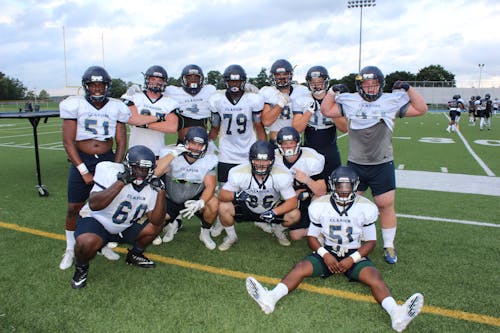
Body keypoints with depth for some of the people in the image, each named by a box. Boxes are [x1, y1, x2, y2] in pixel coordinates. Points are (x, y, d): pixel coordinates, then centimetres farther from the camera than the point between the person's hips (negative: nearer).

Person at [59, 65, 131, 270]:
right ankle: (70, 250, 22)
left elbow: (121, 142, 6)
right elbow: (68, 142, -7)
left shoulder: (116, 108, 3)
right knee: (74, 208, 3)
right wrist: (84, 171, -12)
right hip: (82, 160, -2)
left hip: (108, 159, 2)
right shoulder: (75, 105, -4)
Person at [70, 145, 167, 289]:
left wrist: (161, 191, -26)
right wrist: (121, 181, -41)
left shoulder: (151, 186, -12)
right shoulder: (110, 171, -25)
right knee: (87, 243, -34)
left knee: (154, 227, -9)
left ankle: (135, 255, 20)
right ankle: (81, 268, 2)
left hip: (124, 227, 5)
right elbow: (94, 205, -38)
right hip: (96, 219, -5)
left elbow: (156, 221, -17)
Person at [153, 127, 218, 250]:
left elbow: (210, 186, -18)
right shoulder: (171, 153, -18)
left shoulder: (208, 160, -14)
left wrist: (200, 203, -37)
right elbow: (155, 173, -34)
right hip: (171, 200, 1)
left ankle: (205, 232, 3)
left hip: (194, 199, 0)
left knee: (213, 204, -30)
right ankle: (171, 224, 16)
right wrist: (173, 153, -37)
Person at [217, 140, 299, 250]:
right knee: (223, 207, -27)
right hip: (246, 209, 0)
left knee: (295, 215, -24)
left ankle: (278, 231, 13)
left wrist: (274, 212, -37)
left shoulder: (282, 175, -25)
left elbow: (292, 201, -20)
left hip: (272, 209, 1)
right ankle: (231, 236, 5)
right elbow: (222, 194, -20)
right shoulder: (239, 173, -26)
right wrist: (235, 195, -43)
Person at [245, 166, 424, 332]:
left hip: (355, 255, 0)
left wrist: (352, 259, -16)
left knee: (374, 276, -29)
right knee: (301, 267, -25)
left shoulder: (366, 208, -6)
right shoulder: (320, 206, -4)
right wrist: (325, 255, -14)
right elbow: (312, 236, 4)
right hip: (327, 252, 1)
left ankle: (396, 313, -49)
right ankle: (271, 298, -44)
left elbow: (370, 241, 0)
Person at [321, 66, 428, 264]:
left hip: (382, 165, -1)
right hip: (355, 164, 1)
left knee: (386, 205, 4)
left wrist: (408, 89, -5)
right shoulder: (350, 102, 1)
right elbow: (326, 110, 1)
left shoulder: (391, 102, 0)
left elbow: (421, 109, 2)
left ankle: (389, 246, 22)